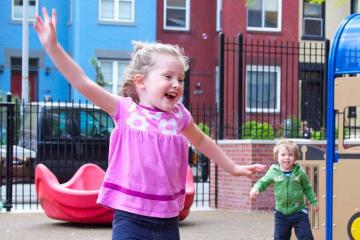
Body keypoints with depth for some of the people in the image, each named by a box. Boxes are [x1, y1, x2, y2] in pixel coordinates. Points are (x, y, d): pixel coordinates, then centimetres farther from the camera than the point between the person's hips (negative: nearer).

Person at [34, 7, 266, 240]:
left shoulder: (179, 115, 7)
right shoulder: (126, 110, -4)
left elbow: (201, 141, 26)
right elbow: (83, 83, -9)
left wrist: (233, 167, 33)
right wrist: (53, 46, -16)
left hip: (168, 221, 4)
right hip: (131, 219, -4)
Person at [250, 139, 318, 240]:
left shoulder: (299, 172, -8)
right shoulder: (273, 172, -8)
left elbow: (307, 188, 5)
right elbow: (263, 182, 3)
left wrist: (313, 202, 10)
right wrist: (255, 189, -18)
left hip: (299, 212, -1)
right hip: (281, 213, 1)